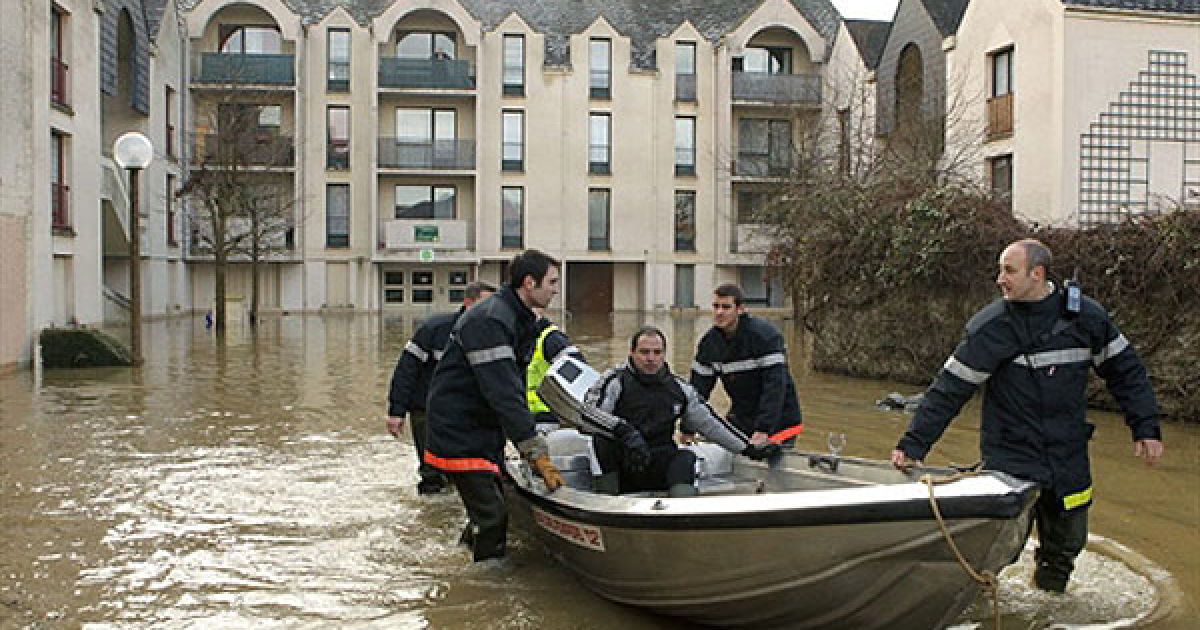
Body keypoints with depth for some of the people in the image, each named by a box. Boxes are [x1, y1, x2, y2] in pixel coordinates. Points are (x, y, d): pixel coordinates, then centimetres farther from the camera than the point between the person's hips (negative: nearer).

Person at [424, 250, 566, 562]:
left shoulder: (521, 319, 9)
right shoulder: (488, 321, -24)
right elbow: (503, 393, -30)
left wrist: (529, 444, 12)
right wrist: (536, 453, -30)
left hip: (486, 430, 10)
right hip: (459, 435, -10)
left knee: (493, 510, 15)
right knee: (492, 517, -9)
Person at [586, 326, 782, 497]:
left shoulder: (678, 389, 12)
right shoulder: (616, 380, -3)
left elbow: (709, 422, 19)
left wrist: (750, 449, 18)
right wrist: (623, 431, -33)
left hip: (659, 467, 3)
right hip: (618, 463, -3)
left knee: (685, 458, -25)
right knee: (603, 437, -31)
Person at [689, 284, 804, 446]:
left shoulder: (765, 335, -20)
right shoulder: (709, 341, -1)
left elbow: (775, 386, -26)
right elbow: (699, 386, 1)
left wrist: (763, 431, -33)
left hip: (778, 422, -5)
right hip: (740, 419, 5)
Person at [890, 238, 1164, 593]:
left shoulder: (1086, 317, -3)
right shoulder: (990, 327, -10)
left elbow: (1125, 371, 10)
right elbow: (949, 389, -10)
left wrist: (1146, 427, 4)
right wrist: (913, 444, -13)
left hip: (1069, 461, 3)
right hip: (1008, 463, -3)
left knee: (1067, 545, 17)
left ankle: (1049, 590, 45)